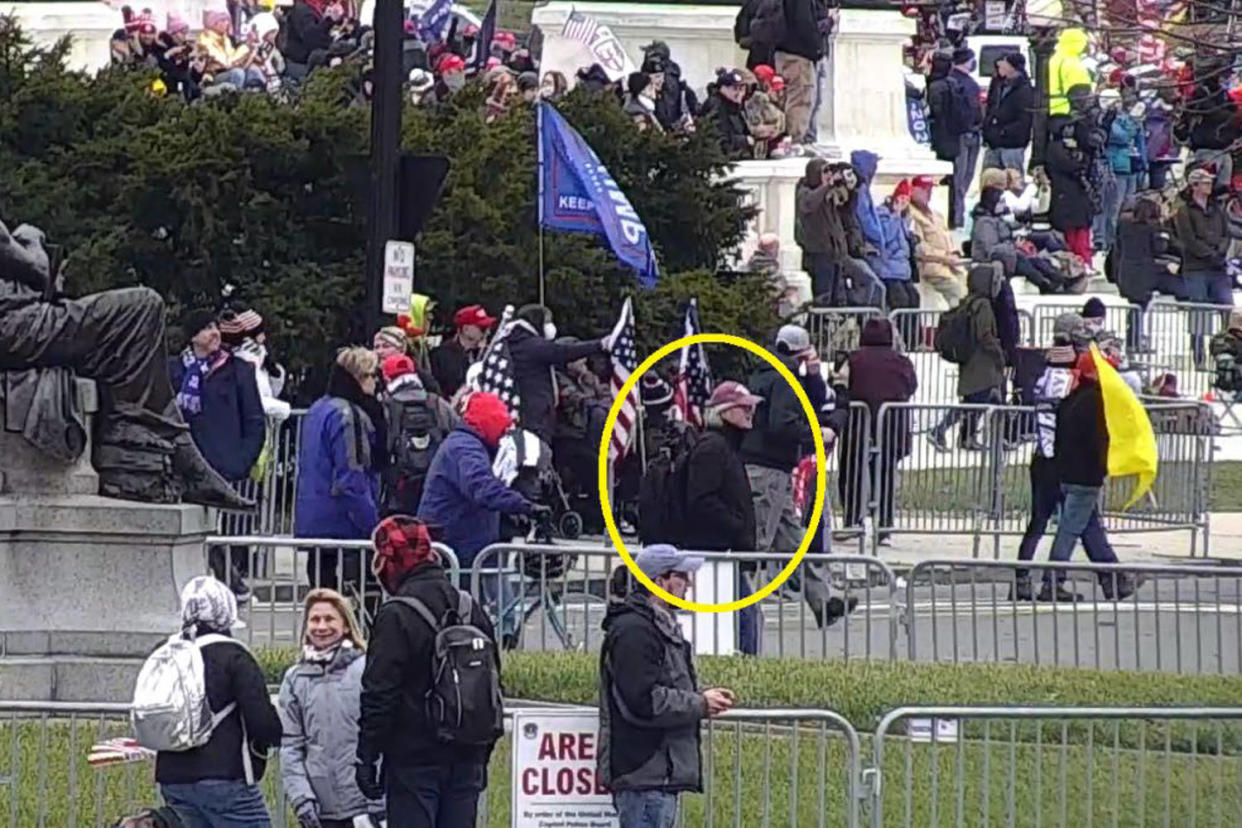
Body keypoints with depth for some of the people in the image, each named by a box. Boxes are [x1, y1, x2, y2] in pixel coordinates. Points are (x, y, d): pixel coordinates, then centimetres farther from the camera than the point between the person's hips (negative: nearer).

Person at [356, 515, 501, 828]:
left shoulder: (395, 616, -12)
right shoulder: (473, 611, 10)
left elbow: (379, 695, -13)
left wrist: (366, 758, -8)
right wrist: (482, 758, 23)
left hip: (414, 759, -6)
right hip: (466, 760, 6)